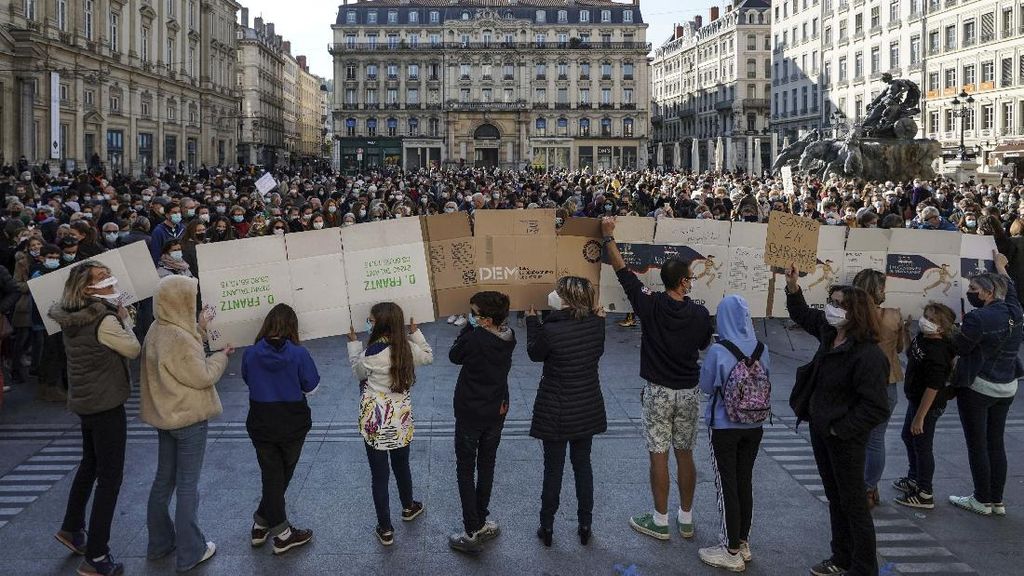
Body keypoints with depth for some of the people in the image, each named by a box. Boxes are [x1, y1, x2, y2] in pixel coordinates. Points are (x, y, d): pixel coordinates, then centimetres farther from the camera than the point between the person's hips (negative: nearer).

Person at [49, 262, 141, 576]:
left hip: (84, 401, 9)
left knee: (90, 464, 27)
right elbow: (134, 350, -12)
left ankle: (72, 528, 43)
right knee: (109, 477, 0)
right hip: (106, 404, -9)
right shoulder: (105, 321, -24)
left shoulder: (71, 317, 1)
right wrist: (125, 318, -3)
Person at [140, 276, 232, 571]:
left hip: (164, 415, 9)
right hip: (189, 418, -9)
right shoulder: (180, 338, -25)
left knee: (163, 479, 18)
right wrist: (221, 355, -5)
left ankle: (160, 542, 31)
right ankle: (189, 552, 12)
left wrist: (199, 330, 6)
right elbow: (202, 376, -19)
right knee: (187, 486, 2)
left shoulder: (157, 331, 2)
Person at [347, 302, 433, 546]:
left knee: (379, 475, 7)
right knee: (401, 465, 26)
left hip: (375, 421, -5)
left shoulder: (372, 353, -21)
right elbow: (428, 356, 15)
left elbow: (358, 373, 0)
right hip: (401, 418, 5)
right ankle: (408, 507, 48)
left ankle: (385, 530, 15)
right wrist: (415, 333, 14)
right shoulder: (408, 348, -7)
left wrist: (354, 344, 8)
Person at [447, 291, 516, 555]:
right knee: (487, 467, 19)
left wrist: (469, 328, -8)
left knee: (465, 471, 6)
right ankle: (482, 523, 29)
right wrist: (474, 330, -4)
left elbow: (454, 356, -8)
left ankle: (472, 533, 7)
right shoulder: (509, 337, -8)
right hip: (497, 412, 6)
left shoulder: (474, 338, -26)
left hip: (470, 413, -6)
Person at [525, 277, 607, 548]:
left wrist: (532, 321, 7)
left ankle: (547, 528, 25)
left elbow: (535, 354, -4)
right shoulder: (596, 323, -11)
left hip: (556, 412, -4)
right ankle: (585, 526, 28)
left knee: (553, 469, 11)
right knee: (583, 465, 18)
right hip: (588, 409, 4)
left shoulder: (551, 330, -24)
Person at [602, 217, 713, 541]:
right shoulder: (700, 314, -8)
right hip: (689, 392, 3)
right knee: (685, 454, 12)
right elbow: (706, 348, 10)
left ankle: (660, 522, 12)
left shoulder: (650, 305, -13)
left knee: (659, 456, 4)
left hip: (658, 392, -2)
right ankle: (686, 519, 23)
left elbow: (622, 270, -5)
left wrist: (608, 236, 5)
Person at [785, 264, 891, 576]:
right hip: (820, 430, 9)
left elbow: (876, 409, -27)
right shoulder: (830, 333, -1)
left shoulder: (868, 355, -26)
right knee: (835, 498, 21)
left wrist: (840, 429, -20)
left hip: (845, 439, -9)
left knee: (853, 504, 6)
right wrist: (793, 289, 7)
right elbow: (804, 316, 21)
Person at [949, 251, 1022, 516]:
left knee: (977, 445, 4)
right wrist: (1001, 266, 37)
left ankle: (982, 501, 12)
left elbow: (958, 348, -12)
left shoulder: (978, 318, -22)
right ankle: (997, 501, 21)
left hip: (977, 387, -7)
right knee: (996, 443, 14)